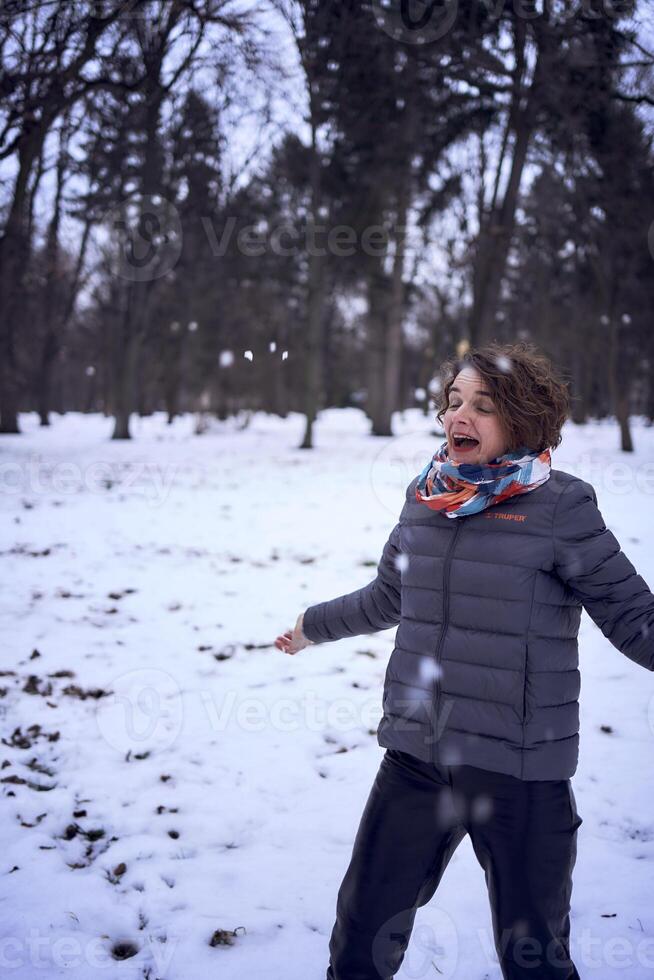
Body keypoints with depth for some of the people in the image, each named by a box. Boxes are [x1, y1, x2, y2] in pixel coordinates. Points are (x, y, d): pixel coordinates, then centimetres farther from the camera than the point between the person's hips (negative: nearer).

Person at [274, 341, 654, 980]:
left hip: (520, 771, -4)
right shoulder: (424, 496, 4)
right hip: (415, 759, 5)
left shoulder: (560, 507, -11)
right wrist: (316, 625, 35)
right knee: (364, 927, 18)